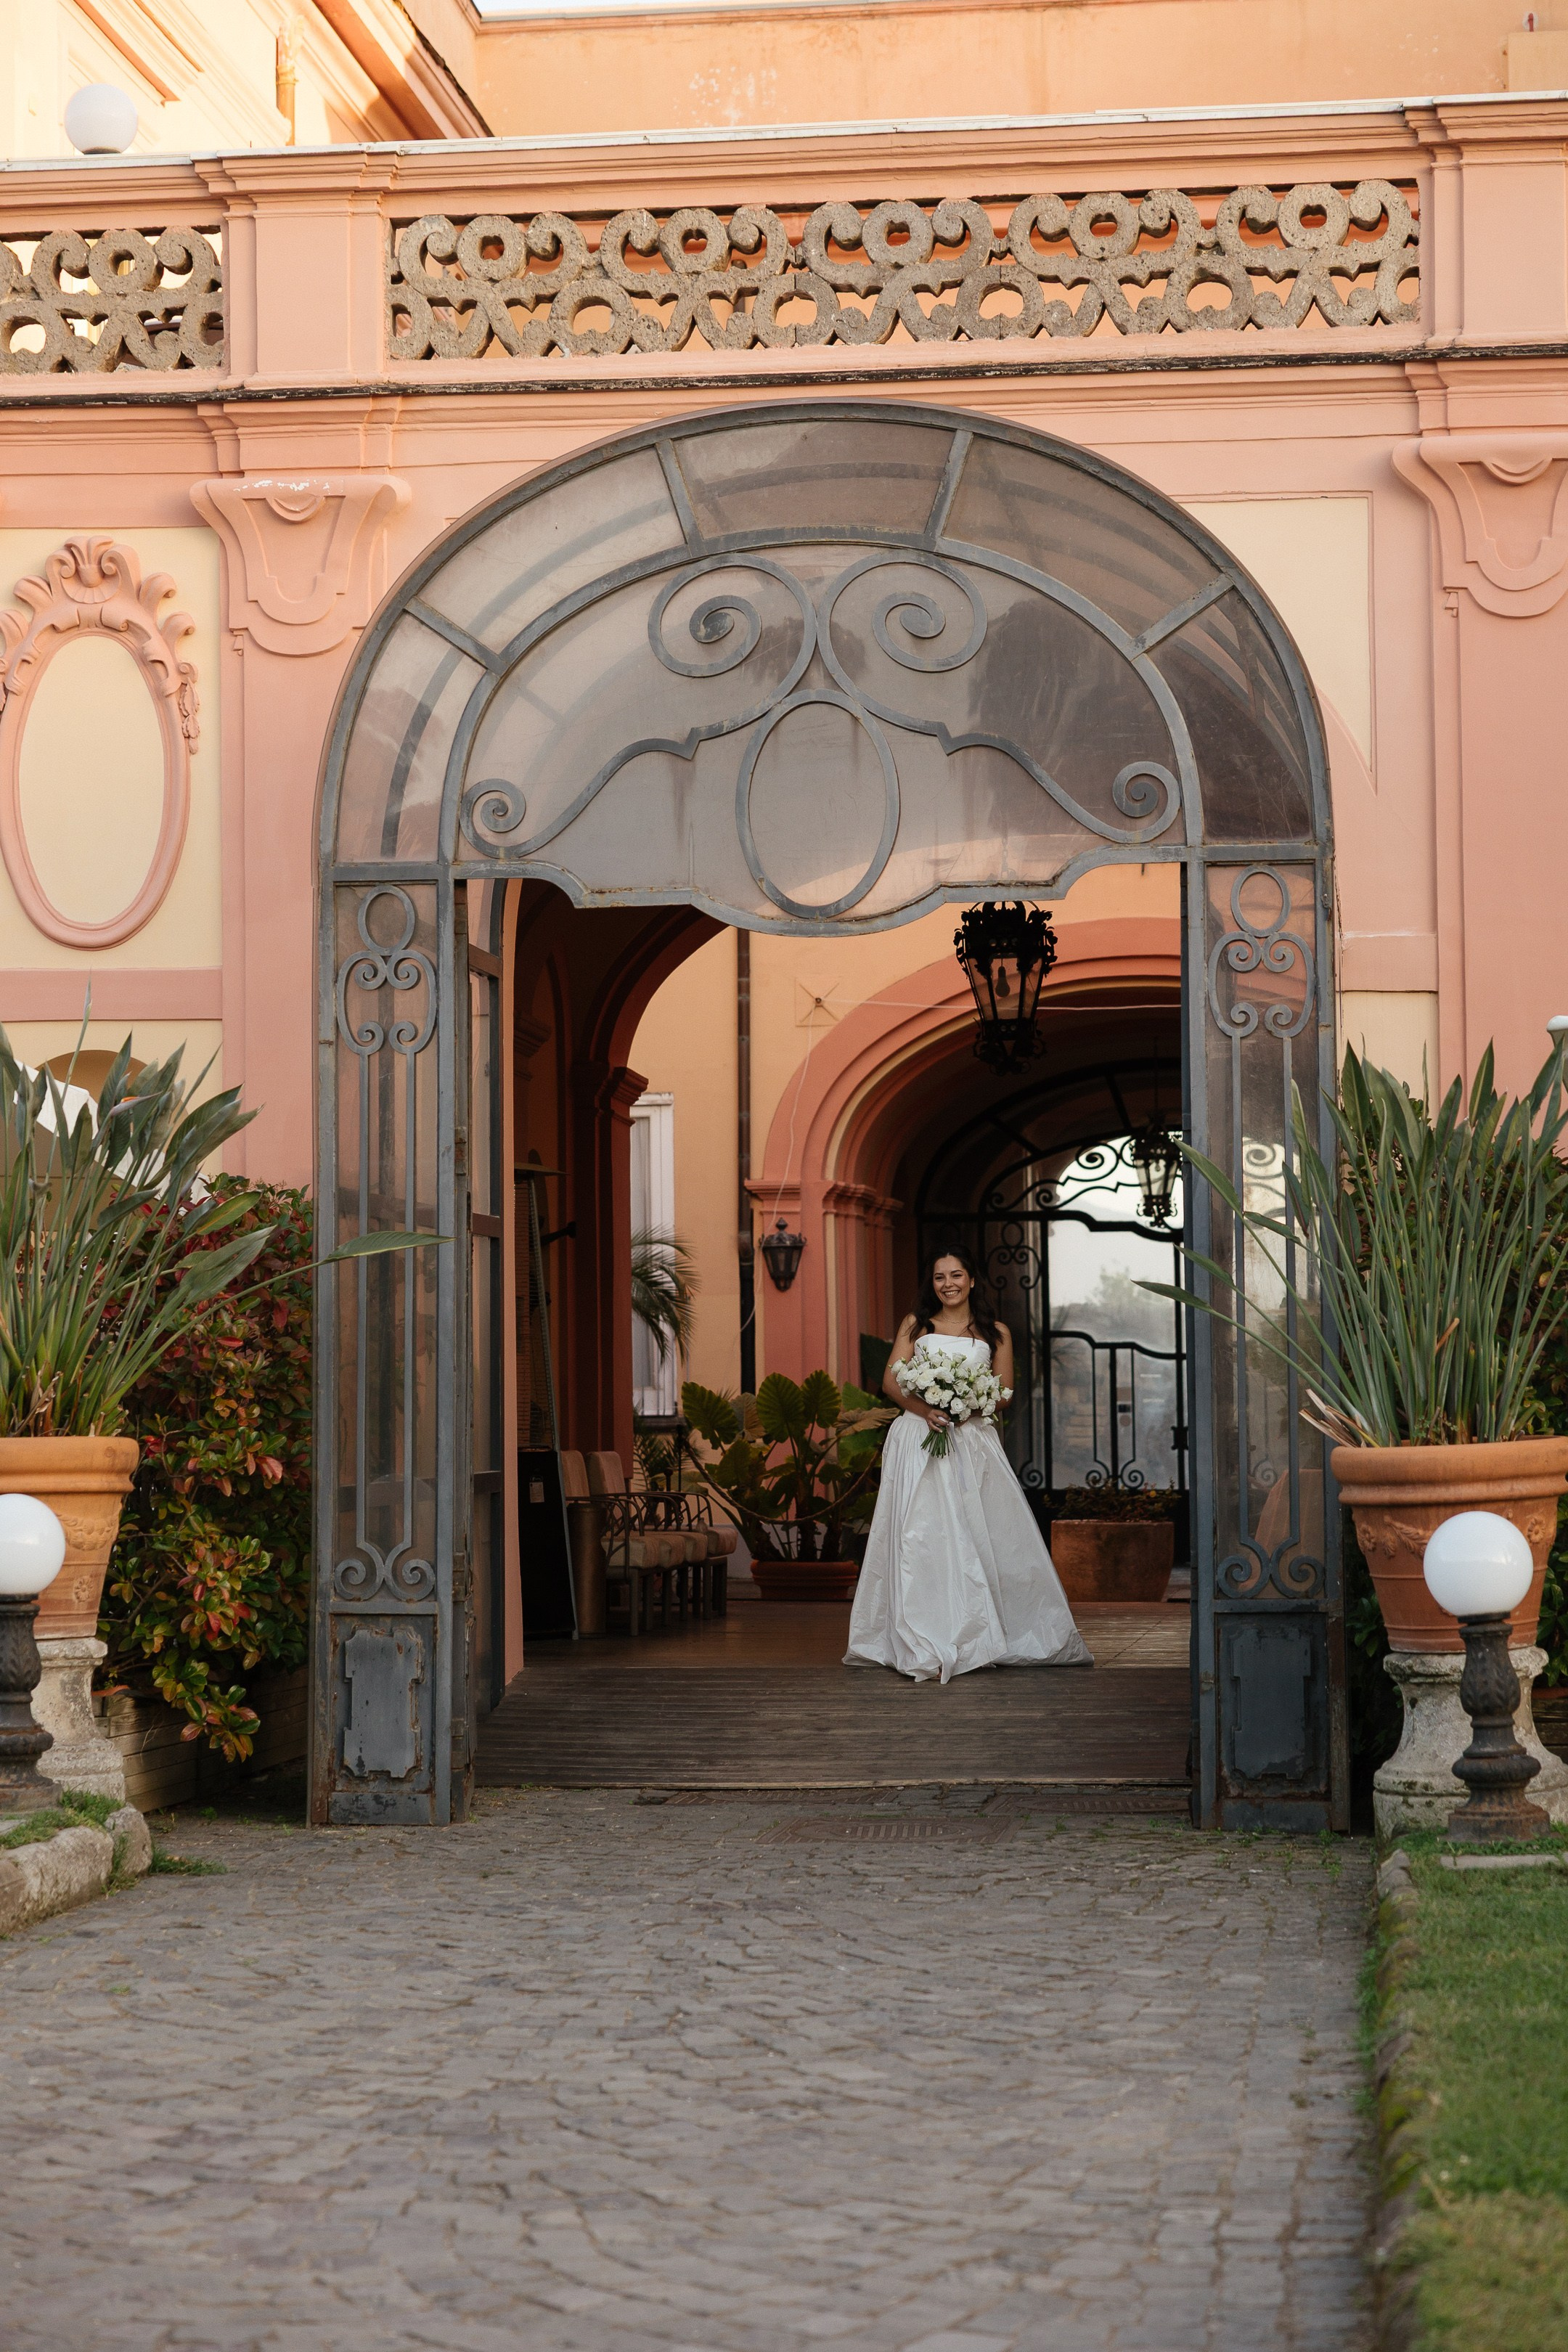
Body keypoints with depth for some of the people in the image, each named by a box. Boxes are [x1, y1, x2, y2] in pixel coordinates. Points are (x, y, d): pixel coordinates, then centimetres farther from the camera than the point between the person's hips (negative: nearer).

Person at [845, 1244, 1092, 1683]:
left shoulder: (995, 1333, 13)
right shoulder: (915, 1326, 13)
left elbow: (1004, 1393, 6)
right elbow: (891, 1381, 5)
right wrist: (925, 1410, -14)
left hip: (973, 1441, 0)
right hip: (919, 1442, 0)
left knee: (976, 1538, -4)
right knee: (921, 1537, -10)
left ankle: (972, 1641, 4)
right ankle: (927, 1648, -14)